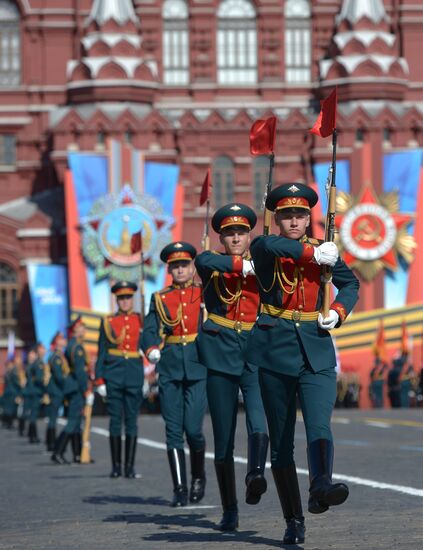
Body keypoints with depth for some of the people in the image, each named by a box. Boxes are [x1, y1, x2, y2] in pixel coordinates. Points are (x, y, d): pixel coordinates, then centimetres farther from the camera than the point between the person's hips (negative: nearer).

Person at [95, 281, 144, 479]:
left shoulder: (141, 320, 8)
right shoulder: (107, 322, 6)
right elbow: (101, 353, 6)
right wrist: (99, 380, 0)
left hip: (135, 375, 0)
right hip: (114, 376, 0)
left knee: (132, 420, 0)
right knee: (115, 420, 1)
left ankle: (130, 466, 3)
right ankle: (116, 466, 7)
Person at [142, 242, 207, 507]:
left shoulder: (206, 294, 9)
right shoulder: (159, 299, 12)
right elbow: (150, 331, 4)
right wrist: (151, 350, -17)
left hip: (198, 368, -2)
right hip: (169, 370, 2)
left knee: (193, 428, -9)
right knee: (174, 430, -2)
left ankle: (199, 476, 17)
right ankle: (180, 489, 2)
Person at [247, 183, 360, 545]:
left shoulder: (324, 251, 10)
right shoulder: (263, 250, 1)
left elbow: (350, 284, 25)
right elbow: (270, 246, -25)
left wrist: (338, 311, 5)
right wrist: (313, 254, -23)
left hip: (316, 352, 1)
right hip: (274, 351, -1)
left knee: (319, 426, -23)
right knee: (281, 442, 2)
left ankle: (321, 487, -44)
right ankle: (294, 521, 8)